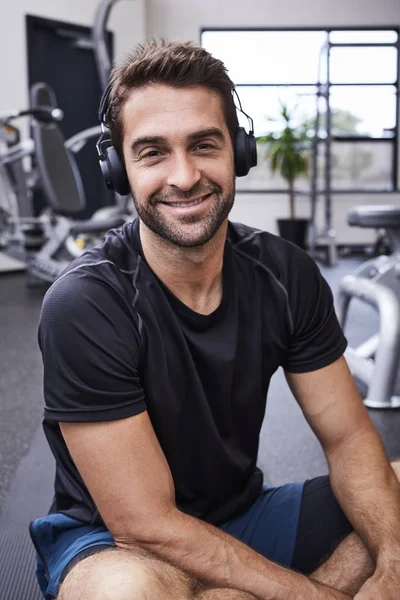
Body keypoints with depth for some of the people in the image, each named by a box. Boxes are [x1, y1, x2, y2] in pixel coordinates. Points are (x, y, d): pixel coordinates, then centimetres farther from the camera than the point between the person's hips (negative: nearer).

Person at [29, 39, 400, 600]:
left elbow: (349, 436, -6)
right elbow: (147, 525, -24)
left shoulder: (286, 274, -10)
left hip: (244, 514, 5)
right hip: (114, 542, -4)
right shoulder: (82, 306, -25)